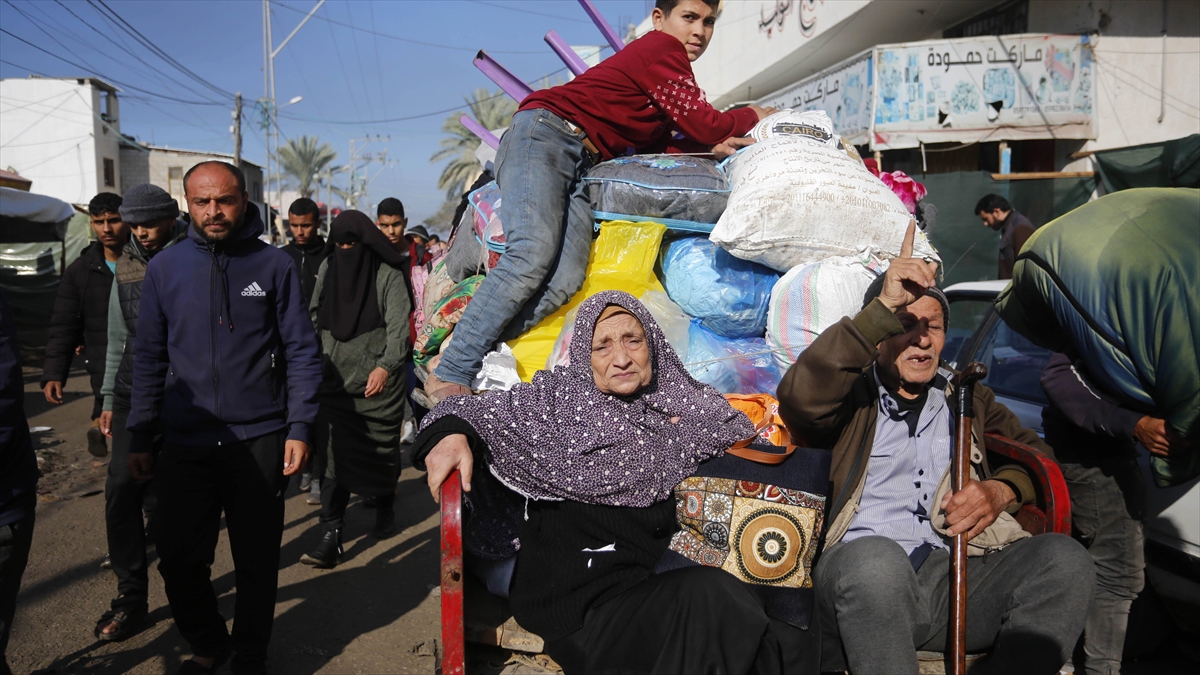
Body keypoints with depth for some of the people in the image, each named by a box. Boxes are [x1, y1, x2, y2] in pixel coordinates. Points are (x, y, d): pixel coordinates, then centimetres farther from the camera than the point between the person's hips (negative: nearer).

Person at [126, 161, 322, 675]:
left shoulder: (275, 265, -2)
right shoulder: (165, 268, 4)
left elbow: (301, 352, -1)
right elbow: (149, 357, 8)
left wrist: (299, 426, -7)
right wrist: (140, 436, 6)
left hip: (259, 440, -2)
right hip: (184, 441, 2)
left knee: (256, 560, 9)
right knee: (178, 559, 8)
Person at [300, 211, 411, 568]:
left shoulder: (388, 275, -3)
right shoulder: (327, 269, 9)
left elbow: (398, 325, -9)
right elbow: (314, 317, 14)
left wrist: (385, 366, -21)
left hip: (377, 380, -2)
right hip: (335, 378, 2)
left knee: (381, 448, 9)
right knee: (335, 452, -6)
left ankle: (385, 506, 35)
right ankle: (331, 534, -5)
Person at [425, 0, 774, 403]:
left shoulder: (666, 71, 25)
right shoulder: (662, 47, -3)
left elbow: (654, 145, 19)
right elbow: (702, 124, -6)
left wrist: (712, 145, 4)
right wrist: (752, 116, 12)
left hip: (580, 165, 9)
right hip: (545, 134, -8)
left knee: (565, 281, -15)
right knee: (534, 257, -27)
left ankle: (466, 359, -16)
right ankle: (450, 375, -22)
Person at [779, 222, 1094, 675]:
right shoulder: (852, 394, 11)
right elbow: (798, 398, -12)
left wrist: (1002, 490, -3)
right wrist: (883, 306, -14)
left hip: (956, 576, 4)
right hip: (863, 578, -3)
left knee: (1064, 557, -22)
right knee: (874, 557, -37)